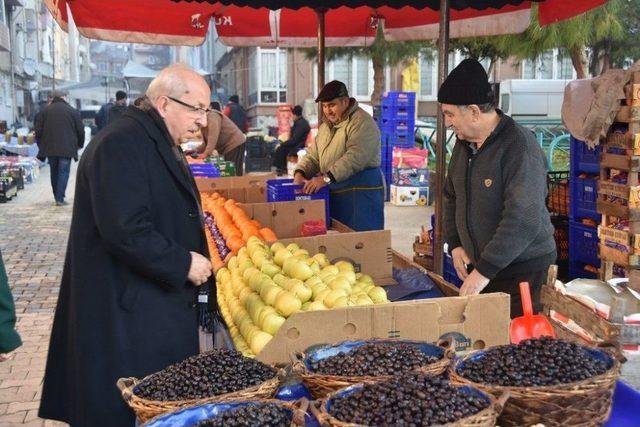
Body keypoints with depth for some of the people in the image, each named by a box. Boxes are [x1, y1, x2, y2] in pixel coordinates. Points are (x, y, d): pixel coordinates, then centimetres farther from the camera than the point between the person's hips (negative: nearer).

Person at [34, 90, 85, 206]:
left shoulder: (45, 110, 6)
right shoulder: (72, 111, 1)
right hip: (66, 148, -3)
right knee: (63, 172, 0)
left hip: (50, 148, 3)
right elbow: (80, 130, 2)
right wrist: (80, 144, 16)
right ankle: (60, 198, -7)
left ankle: (57, 197, 22)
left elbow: (38, 130, 4)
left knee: (54, 172, 15)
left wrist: (42, 145, 16)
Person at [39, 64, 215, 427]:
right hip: (126, 309, -10)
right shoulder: (119, 145, -19)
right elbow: (124, 230, -27)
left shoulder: (162, 144, 15)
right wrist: (182, 263, -19)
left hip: (165, 298, 10)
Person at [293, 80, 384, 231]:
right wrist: (300, 172, -3)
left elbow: (355, 157, -24)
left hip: (360, 192, -8)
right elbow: (313, 155, 17)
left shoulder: (362, 122, -11)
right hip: (334, 194, 8)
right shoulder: (326, 126, 18)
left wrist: (326, 178, -29)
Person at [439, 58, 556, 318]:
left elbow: (523, 221, -27)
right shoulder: (464, 142, 6)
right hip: (481, 267, 7)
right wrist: (455, 244, 6)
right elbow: (451, 196, 19)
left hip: (524, 270, -7)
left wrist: (485, 271, -25)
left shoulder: (520, 147, -20)